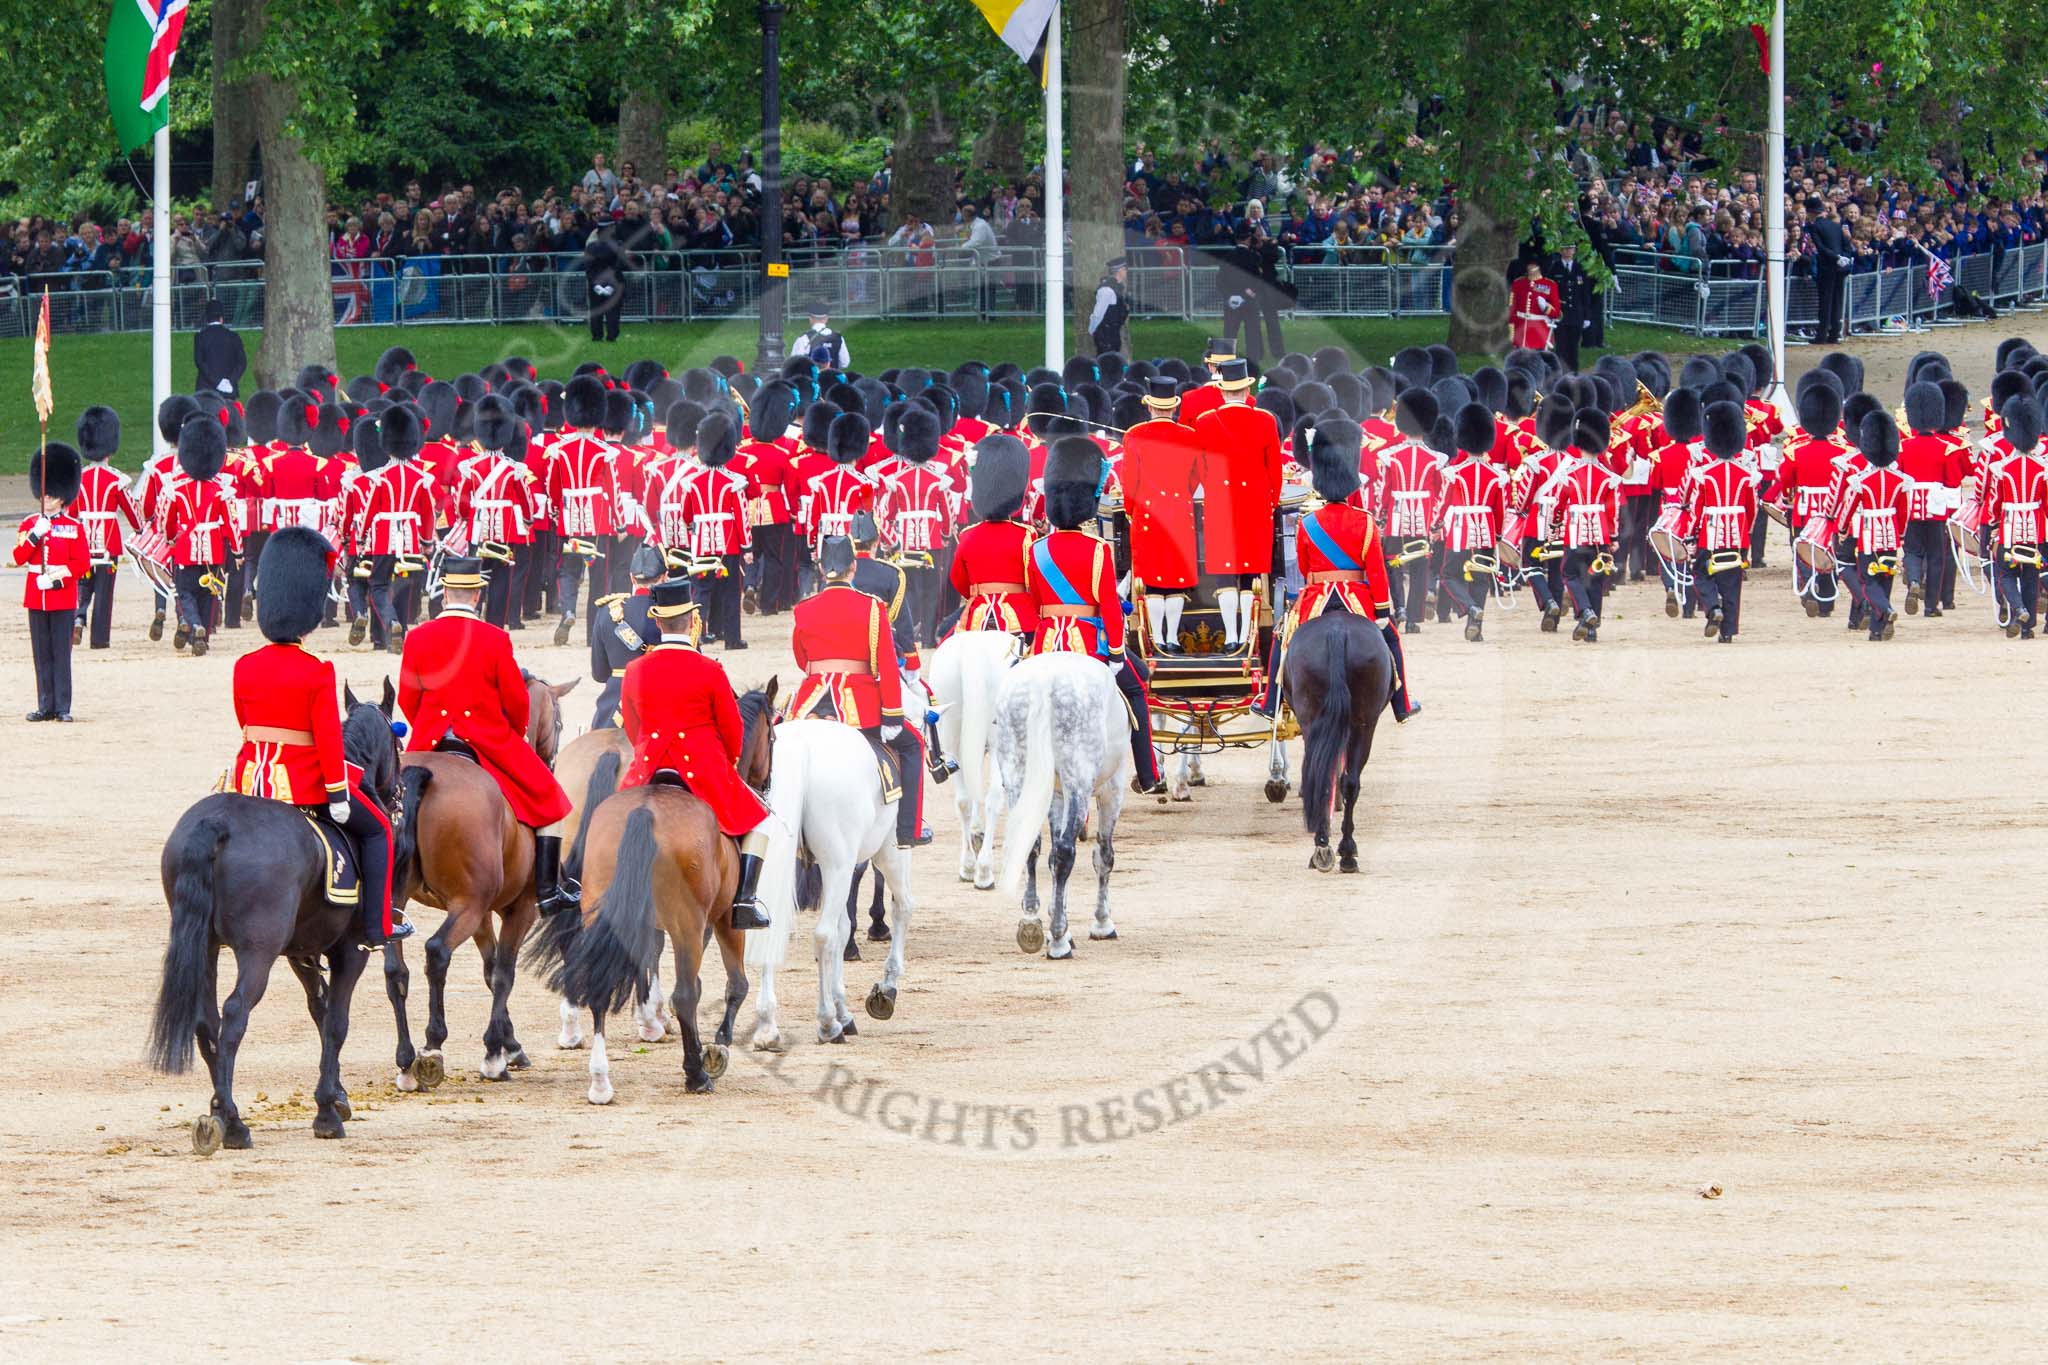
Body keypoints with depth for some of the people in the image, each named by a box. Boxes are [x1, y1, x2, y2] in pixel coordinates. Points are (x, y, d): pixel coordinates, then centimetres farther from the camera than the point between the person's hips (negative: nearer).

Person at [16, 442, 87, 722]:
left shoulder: (74, 527, 0)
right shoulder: (29, 524, 8)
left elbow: (83, 563, -4)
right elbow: (19, 558, -1)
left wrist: (58, 580, -15)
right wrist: (36, 535, -15)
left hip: (63, 596, -3)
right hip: (36, 596, 3)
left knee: (61, 653, -3)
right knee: (42, 654, 5)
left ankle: (63, 708, -1)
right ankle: (46, 706, 9)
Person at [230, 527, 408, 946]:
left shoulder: (244, 667, 1)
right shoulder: (316, 673, -14)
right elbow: (328, 738, -15)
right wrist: (337, 795, -10)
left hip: (250, 775, 5)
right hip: (303, 782, -5)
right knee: (377, 829, 15)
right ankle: (377, 925, 11)